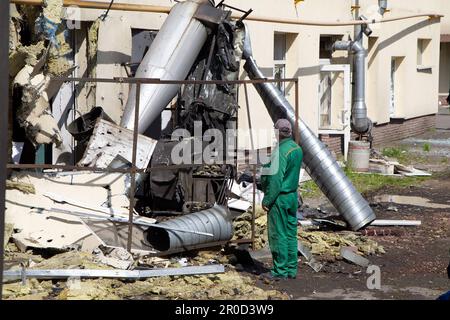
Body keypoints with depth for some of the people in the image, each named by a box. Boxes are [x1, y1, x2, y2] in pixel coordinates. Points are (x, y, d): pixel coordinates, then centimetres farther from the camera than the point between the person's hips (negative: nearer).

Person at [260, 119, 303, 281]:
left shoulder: (280, 151, -20)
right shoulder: (297, 149, 8)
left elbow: (276, 179, -22)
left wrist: (267, 200, -16)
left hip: (280, 198, -9)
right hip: (293, 196, 9)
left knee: (278, 235, -2)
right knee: (290, 234, 12)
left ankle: (280, 271, 1)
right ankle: (291, 269, 17)